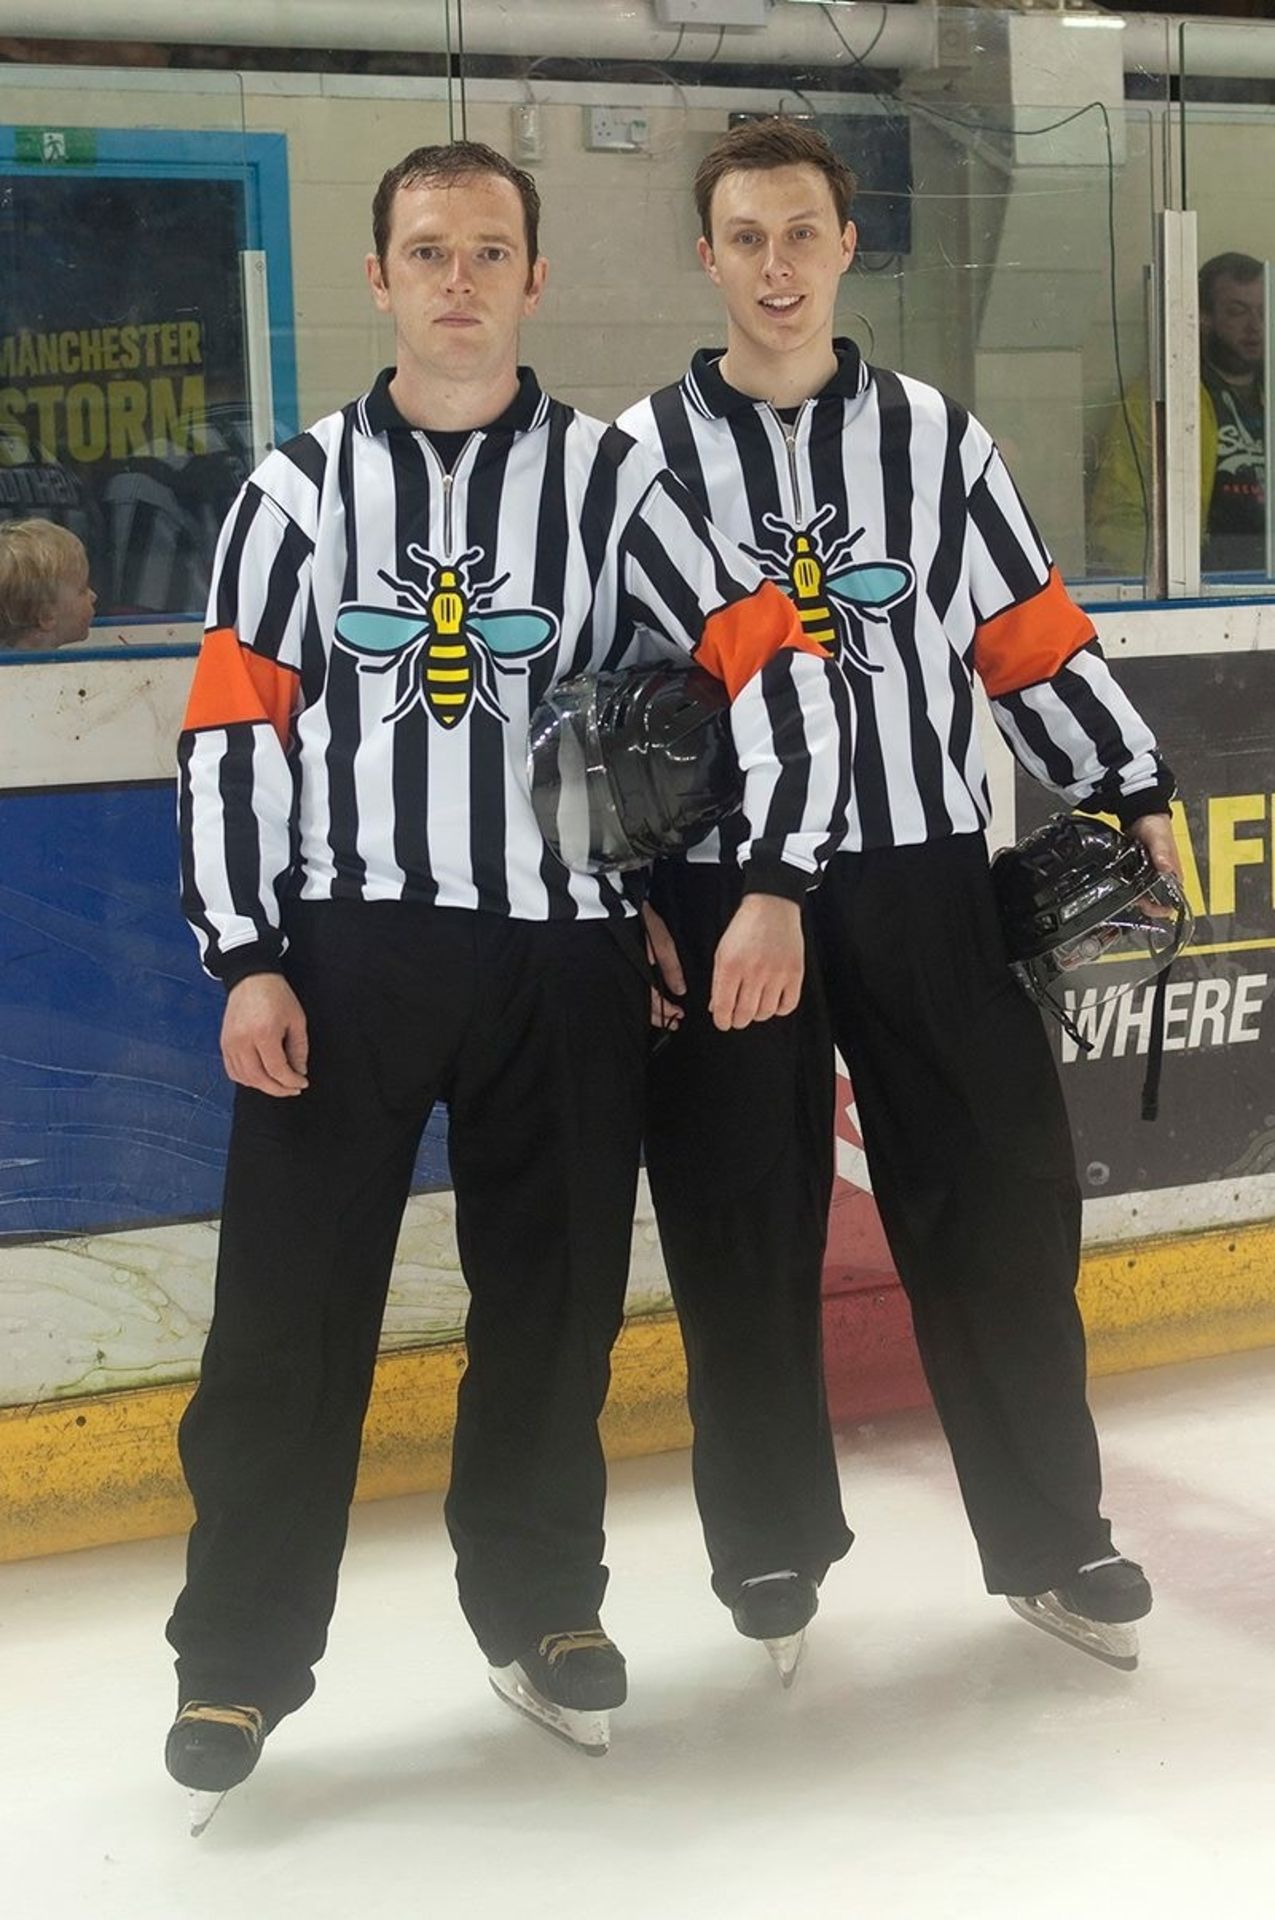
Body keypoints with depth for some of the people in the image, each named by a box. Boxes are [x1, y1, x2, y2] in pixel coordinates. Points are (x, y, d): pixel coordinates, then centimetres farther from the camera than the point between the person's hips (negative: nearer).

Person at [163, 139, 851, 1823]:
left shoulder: (607, 478, 3)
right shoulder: (301, 489, 4)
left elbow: (779, 663, -1)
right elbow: (231, 730, 2)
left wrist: (775, 889, -10)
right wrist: (247, 960, -5)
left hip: (564, 957, 1)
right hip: (345, 950, 0)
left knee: (555, 1305, 10)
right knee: (291, 1306, -1)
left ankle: (540, 1608, 30)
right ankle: (237, 1661, 12)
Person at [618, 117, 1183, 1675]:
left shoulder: (935, 437, 7)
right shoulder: (642, 456, 2)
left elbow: (1032, 643, 11)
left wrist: (1133, 793, 6)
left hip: (923, 881, 2)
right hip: (718, 893, -1)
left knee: (1000, 1208, 3)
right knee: (743, 1236, 4)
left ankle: (1050, 1536, 18)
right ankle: (772, 1547, 21)